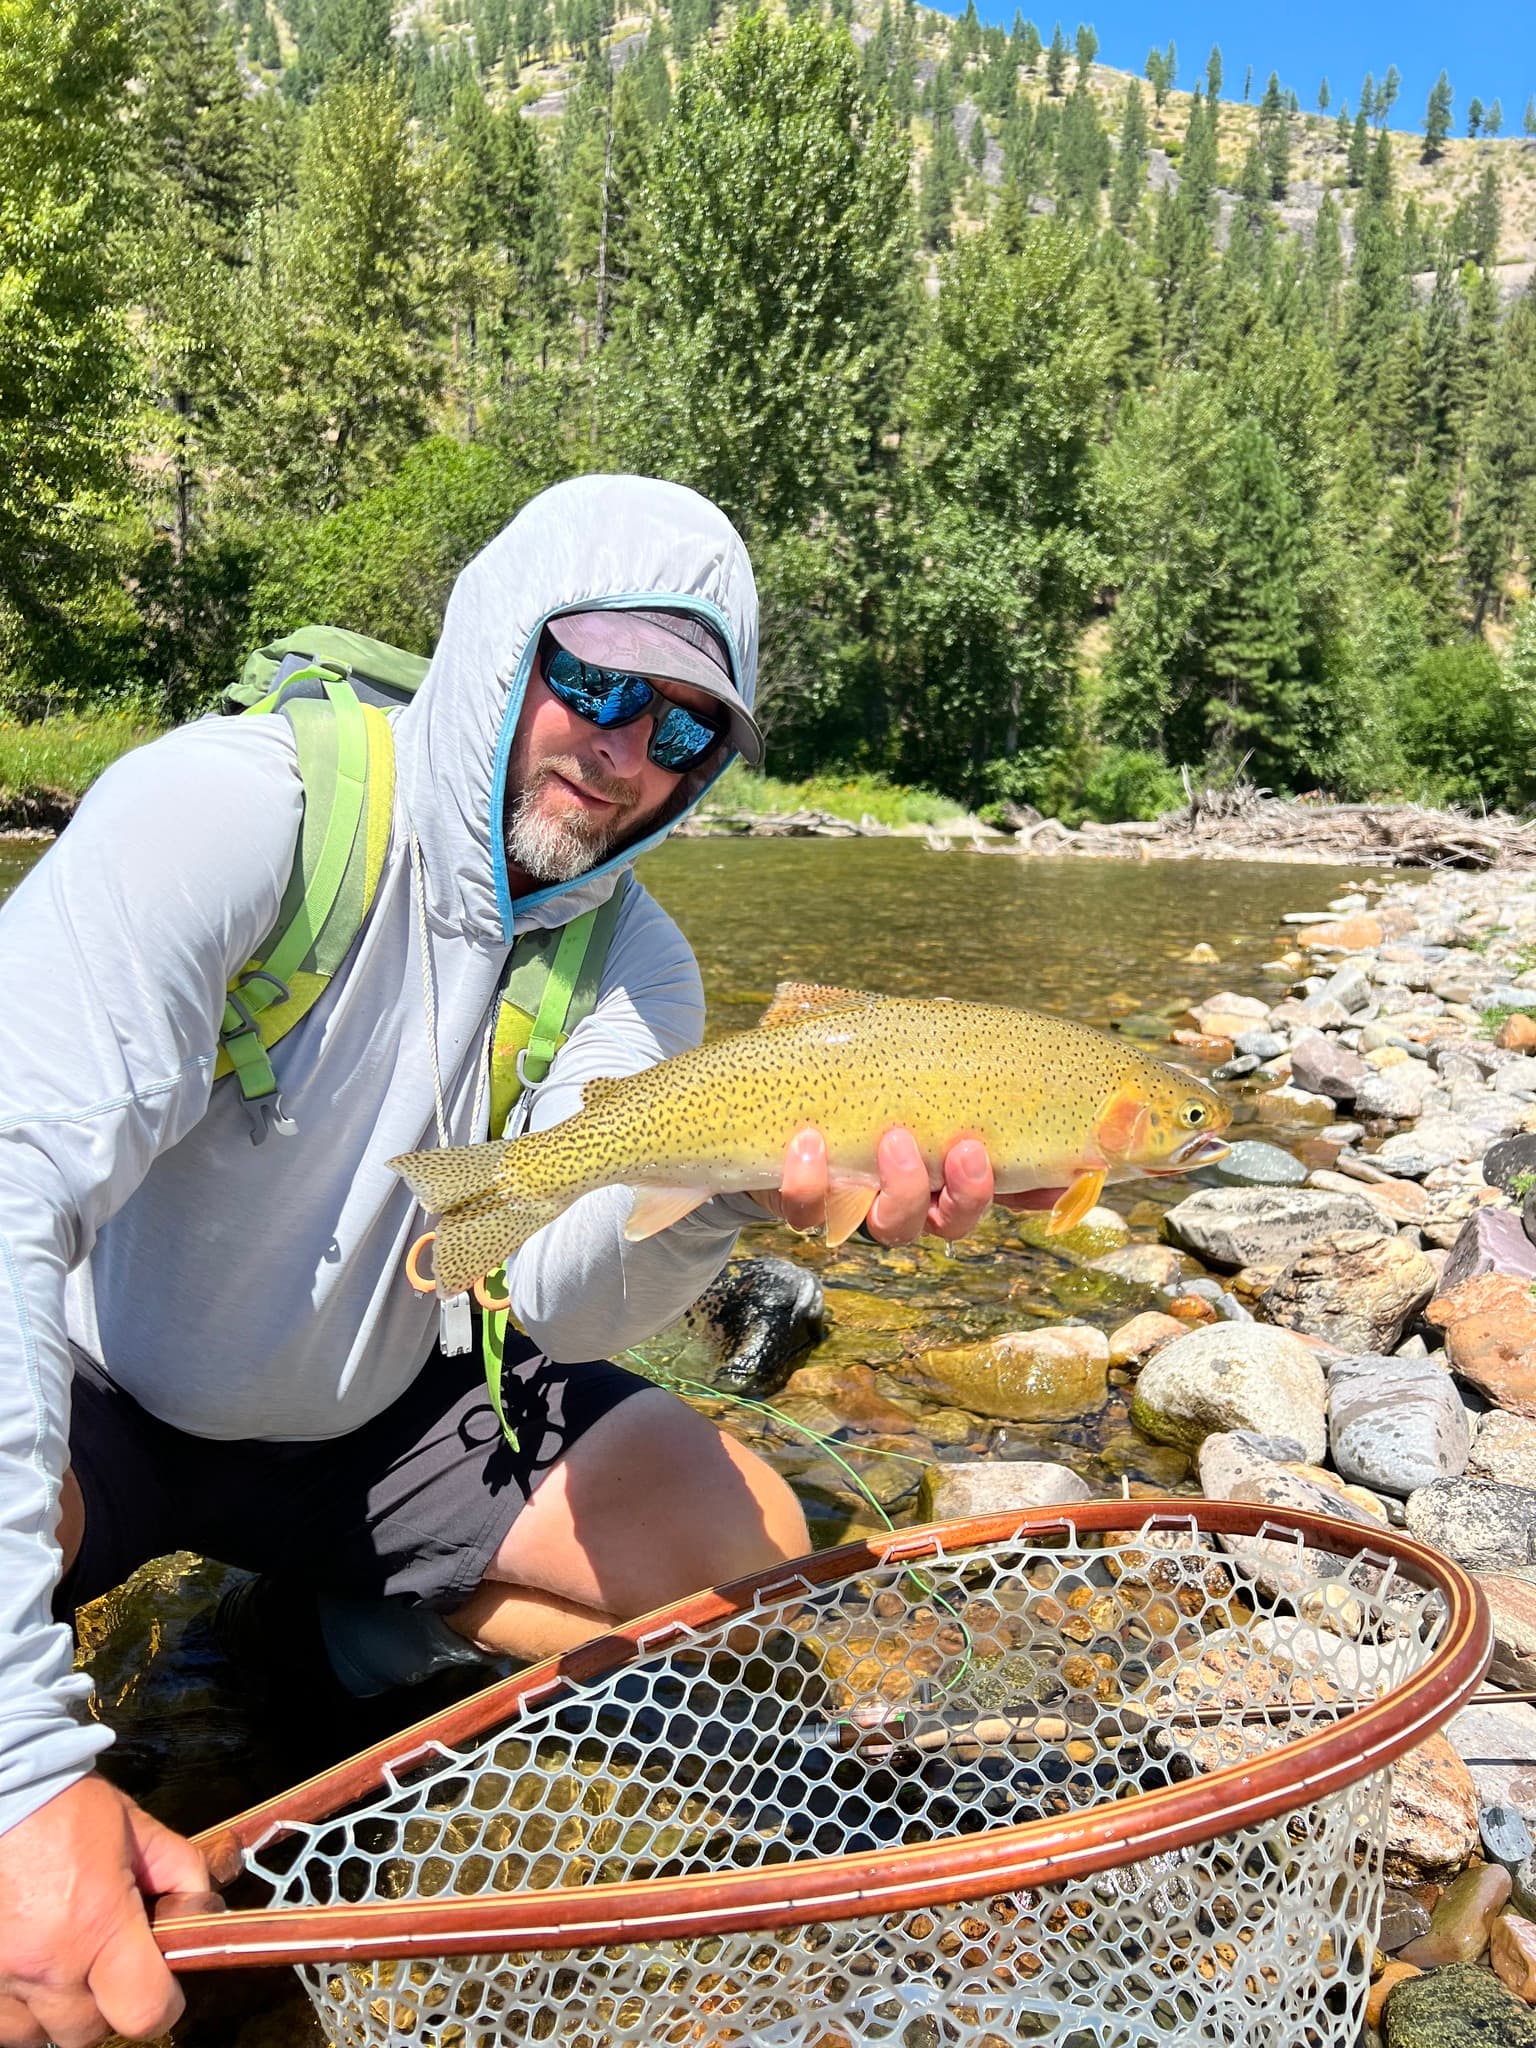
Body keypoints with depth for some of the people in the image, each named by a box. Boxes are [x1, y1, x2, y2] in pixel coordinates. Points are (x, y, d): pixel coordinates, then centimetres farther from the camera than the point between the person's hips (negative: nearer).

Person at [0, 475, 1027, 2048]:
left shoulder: (629, 959, -9)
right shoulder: (238, 807, -26)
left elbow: (558, 1294, -22)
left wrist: (732, 1186, -46)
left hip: (376, 1410, 5)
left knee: (750, 1550, -5)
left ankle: (343, 1611, 14)